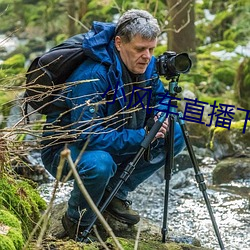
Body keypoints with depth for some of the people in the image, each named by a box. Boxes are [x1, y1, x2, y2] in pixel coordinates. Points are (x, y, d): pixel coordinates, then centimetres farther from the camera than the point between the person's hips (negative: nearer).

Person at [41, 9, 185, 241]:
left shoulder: (147, 65, -8)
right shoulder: (92, 76, -32)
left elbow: (160, 97, 10)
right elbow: (89, 136, -35)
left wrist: (161, 115, -15)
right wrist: (142, 136, -34)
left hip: (114, 142, 8)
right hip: (64, 148, -8)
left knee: (175, 136, -4)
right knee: (99, 164, -41)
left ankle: (115, 194, 7)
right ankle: (77, 222, -9)